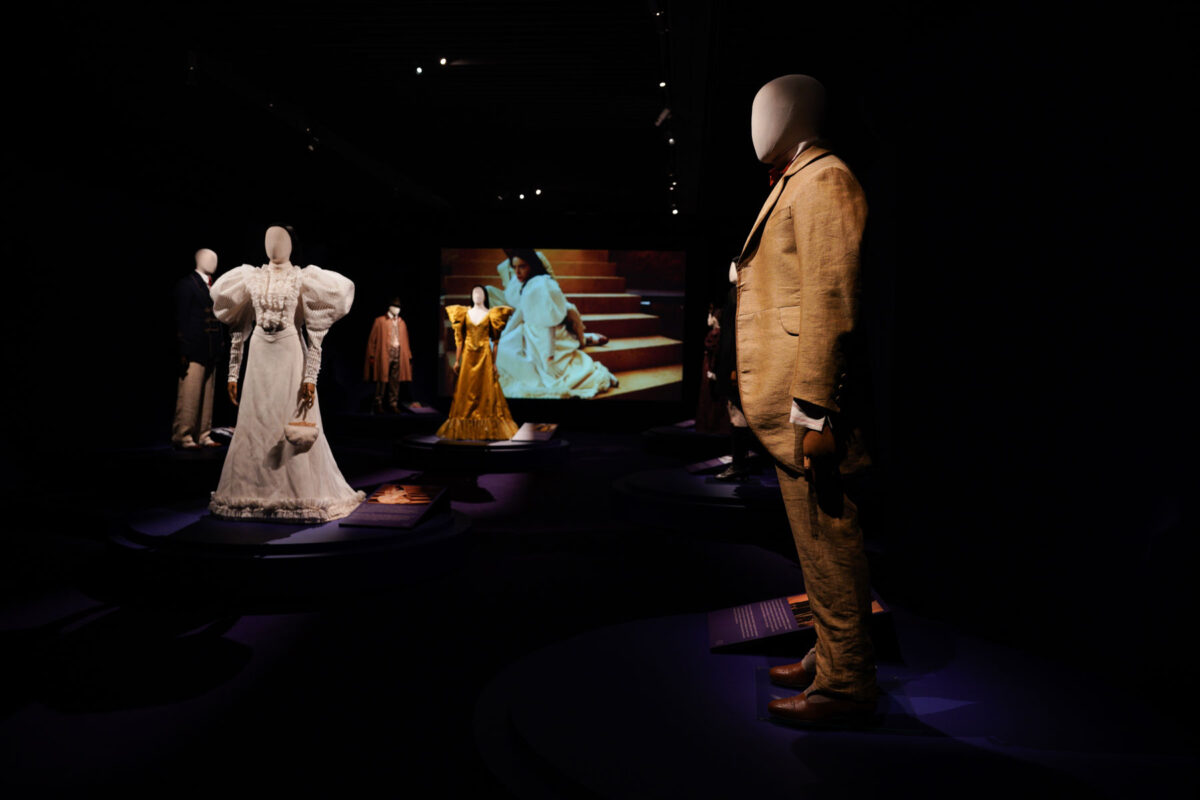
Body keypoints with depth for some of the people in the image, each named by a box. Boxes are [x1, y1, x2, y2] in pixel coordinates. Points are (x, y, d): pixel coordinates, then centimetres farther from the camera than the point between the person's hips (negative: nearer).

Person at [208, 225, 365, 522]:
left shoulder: (303, 280, -1)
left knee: (293, 429, -3)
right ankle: (254, 494, 17)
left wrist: (311, 377, -12)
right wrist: (232, 373, 9)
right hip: (259, 359, 4)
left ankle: (302, 495, 9)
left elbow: (315, 333, -5)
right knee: (253, 427, 6)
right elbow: (239, 330, 12)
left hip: (291, 358, -4)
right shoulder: (251, 278, 10)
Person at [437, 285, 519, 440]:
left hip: (484, 356, -3)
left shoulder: (490, 315, 1)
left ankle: (488, 431, 0)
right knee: (465, 391, 3)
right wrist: (457, 360, 6)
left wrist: (494, 363, -5)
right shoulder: (465, 313, 8)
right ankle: (462, 429, 9)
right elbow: (459, 339, 9)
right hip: (468, 356, 3)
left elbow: (495, 340, 0)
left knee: (486, 391, -3)